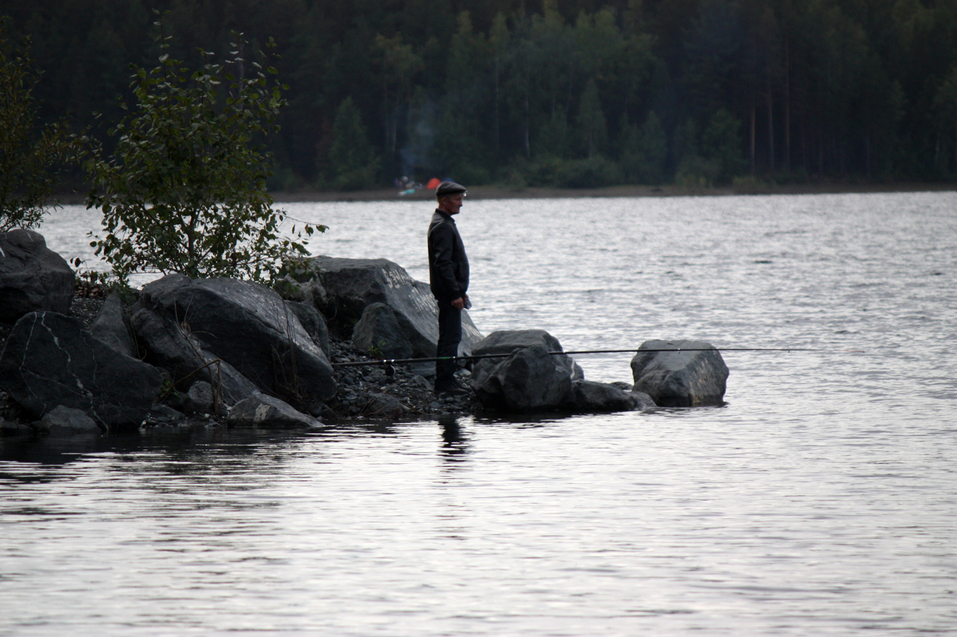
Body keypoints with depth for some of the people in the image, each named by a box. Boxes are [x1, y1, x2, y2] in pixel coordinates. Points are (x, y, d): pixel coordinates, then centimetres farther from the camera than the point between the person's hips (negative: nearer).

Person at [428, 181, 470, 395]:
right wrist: (455, 293, -24)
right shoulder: (442, 226, -15)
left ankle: (446, 381, 17)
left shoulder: (446, 223, 18)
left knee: (450, 337, 13)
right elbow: (443, 263, -22)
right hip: (448, 292, -11)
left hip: (451, 291, 11)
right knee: (450, 338, -10)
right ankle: (444, 383, -9)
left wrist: (460, 290, 24)